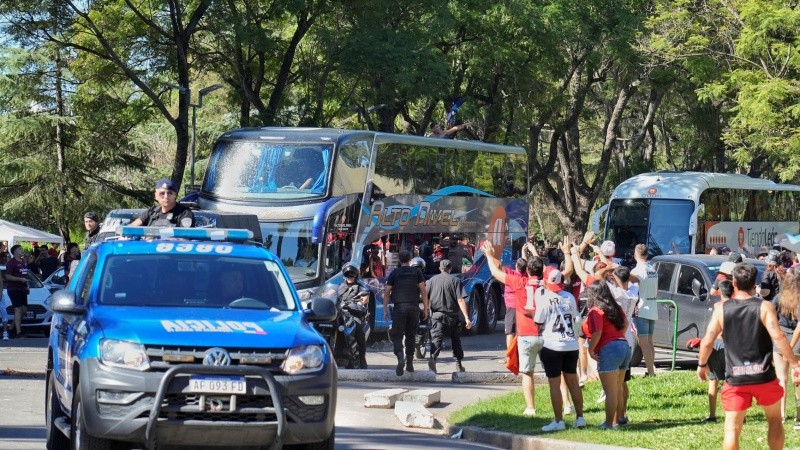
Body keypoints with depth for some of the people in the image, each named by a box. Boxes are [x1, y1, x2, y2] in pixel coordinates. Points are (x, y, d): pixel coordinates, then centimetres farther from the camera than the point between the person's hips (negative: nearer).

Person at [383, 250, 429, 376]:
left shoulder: (394, 273, 4)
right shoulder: (416, 272, 6)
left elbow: (387, 293, 2)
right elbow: (423, 291, 2)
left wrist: (385, 310, 7)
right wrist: (425, 309, 6)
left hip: (399, 307, -2)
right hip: (413, 307, 2)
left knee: (397, 335, -2)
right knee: (411, 335, 11)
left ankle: (400, 357, -25)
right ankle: (410, 363, 12)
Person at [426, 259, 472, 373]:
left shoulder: (432, 280, 5)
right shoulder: (455, 281, -2)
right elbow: (460, 300, -10)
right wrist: (467, 318, -12)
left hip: (436, 315, 0)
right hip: (452, 316, 0)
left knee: (436, 339, -6)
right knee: (455, 340, 16)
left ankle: (433, 358, -32)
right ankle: (458, 364, 21)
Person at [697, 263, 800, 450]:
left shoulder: (721, 309, 0)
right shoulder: (764, 307, -5)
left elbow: (707, 342, -1)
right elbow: (778, 337, -15)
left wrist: (702, 364, 16)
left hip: (735, 378, 0)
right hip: (764, 376, 0)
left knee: (732, 428, 1)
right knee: (774, 419, 21)